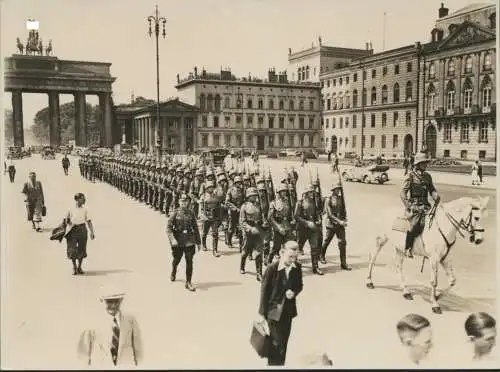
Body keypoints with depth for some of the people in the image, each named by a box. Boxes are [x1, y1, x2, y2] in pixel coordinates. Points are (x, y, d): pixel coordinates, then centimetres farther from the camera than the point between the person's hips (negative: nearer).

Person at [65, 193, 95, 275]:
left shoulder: (85, 209, 2)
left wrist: (92, 232, -3)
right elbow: (67, 220, 8)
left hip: (82, 229, 2)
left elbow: (89, 221, 2)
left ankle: (79, 267, 22)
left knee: (81, 249, 6)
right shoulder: (71, 209, -2)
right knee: (72, 249, -2)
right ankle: (74, 267, 16)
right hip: (73, 230, -1)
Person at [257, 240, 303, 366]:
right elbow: (264, 292, -13)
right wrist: (262, 314, -9)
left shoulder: (297, 267, -6)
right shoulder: (272, 268, -20)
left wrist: (294, 292, -13)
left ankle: (281, 364, 32)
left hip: (288, 310, 5)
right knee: (276, 343, 0)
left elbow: (300, 285, 10)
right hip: (273, 311, -5)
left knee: (284, 342, 16)